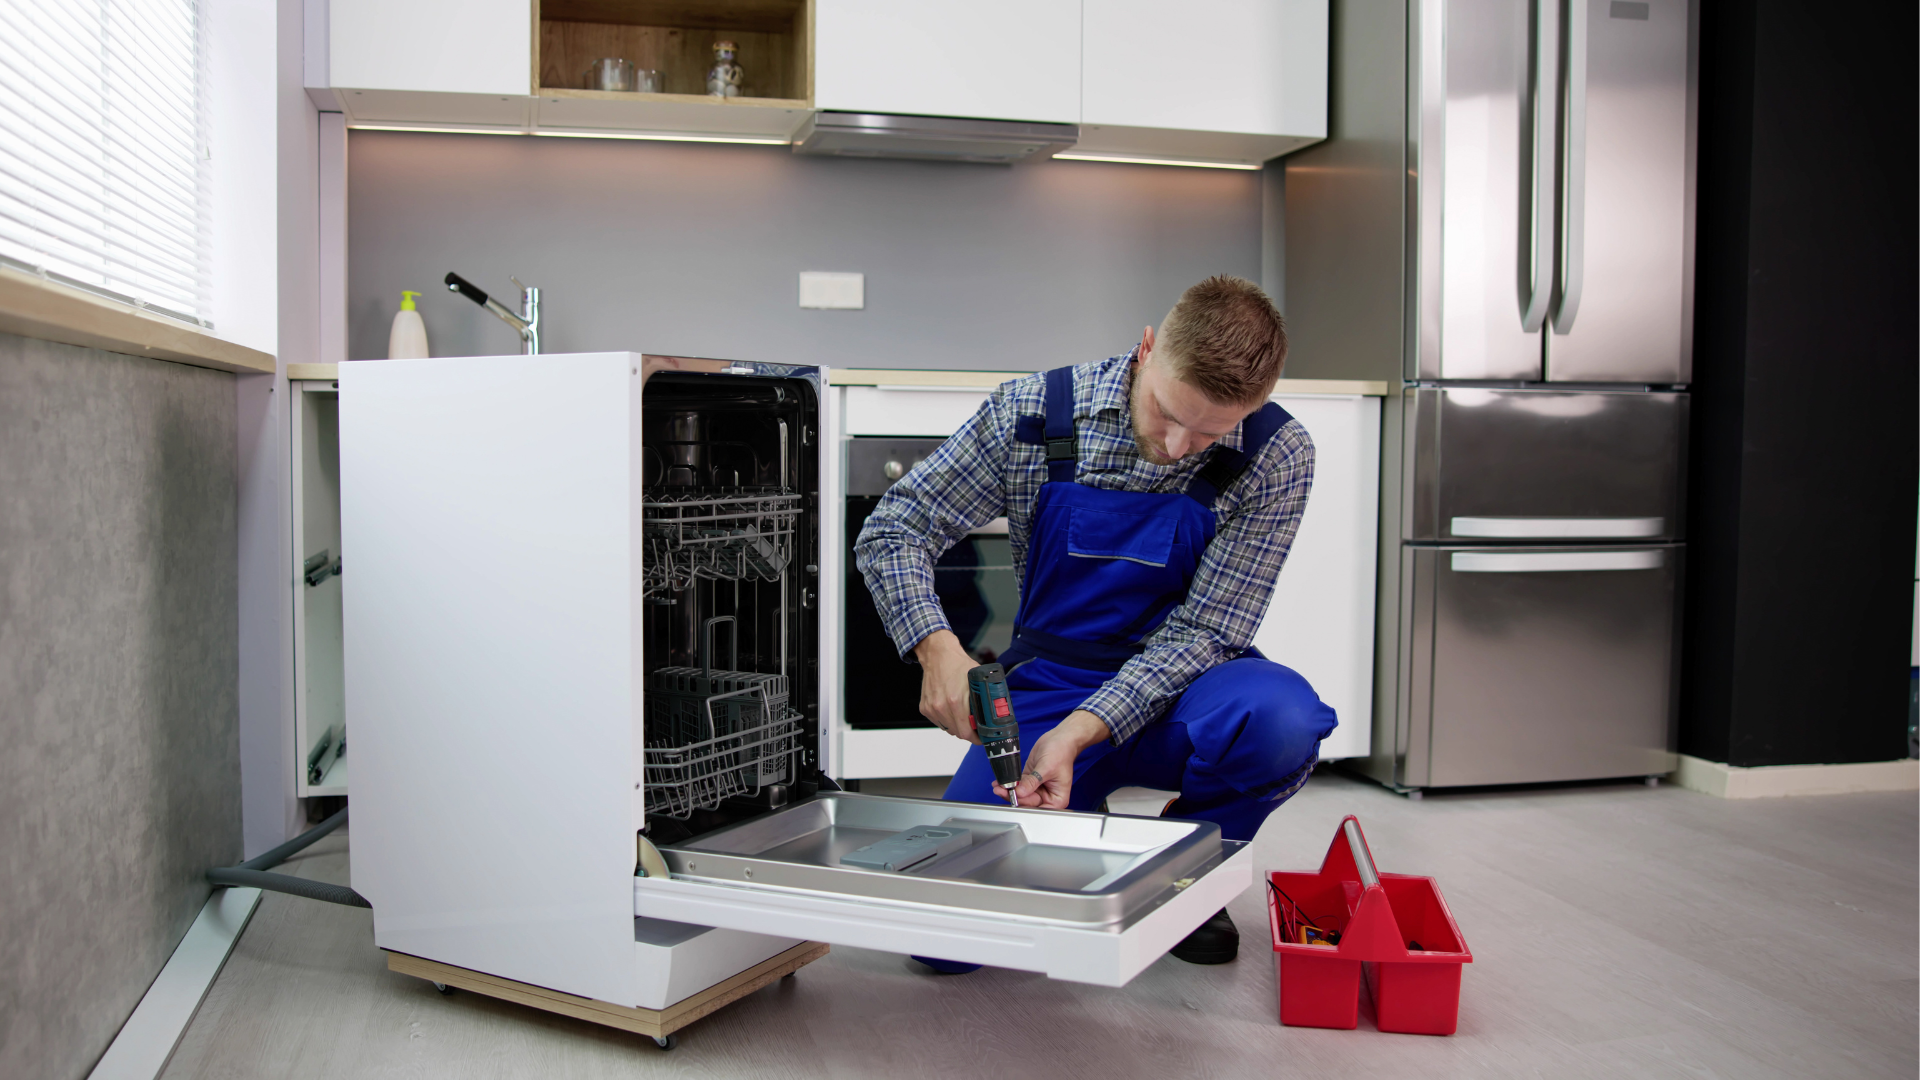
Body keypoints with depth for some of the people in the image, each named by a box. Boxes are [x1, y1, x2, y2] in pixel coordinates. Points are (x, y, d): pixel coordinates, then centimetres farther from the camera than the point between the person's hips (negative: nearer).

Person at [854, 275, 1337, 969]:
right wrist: (937, 647, -26)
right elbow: (892, 531, -7)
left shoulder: (1276, 458, -15)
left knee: (1281, 719, -36)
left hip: (1173, 691, 1)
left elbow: (1204, 627, -16)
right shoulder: (1033, 413, -13)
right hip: (1045, 686, 0)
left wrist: (1080, 732, -29)